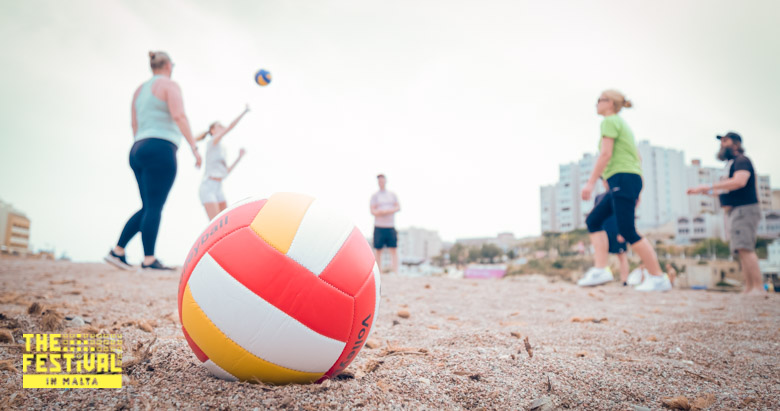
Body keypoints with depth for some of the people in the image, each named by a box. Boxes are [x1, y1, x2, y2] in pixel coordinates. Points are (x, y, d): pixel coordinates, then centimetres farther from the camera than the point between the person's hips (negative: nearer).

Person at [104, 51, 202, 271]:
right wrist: (194, 147, -15)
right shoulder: (169, 85, 0)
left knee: (148, 208, 12)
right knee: (155, 207, -10)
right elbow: (179, 116, -13)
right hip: (160, 150, -8)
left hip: (138, 151, 8)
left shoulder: (140, 89, 24)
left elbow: (134, 124, 23)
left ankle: (117, 251, 7)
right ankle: (149, 259, -11)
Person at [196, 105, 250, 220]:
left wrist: (239, 157, 19)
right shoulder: (213, 142, -3)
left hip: (218, 189, 9)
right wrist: (245, 111, -7)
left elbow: (226, 172, 20)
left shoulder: (221, 148, 21)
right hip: (208, 187, -9)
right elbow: (231, 126, -12)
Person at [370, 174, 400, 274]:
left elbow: (398, 207, 7)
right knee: (378, 250, -1)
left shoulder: (392, 194, 14)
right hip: (379, 226, -2)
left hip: (391, 226, 2)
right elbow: (373, 211, -3)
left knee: (393, 250, -5)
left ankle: (395, 272, -8)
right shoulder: (375, 196, 6)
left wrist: (389, 211, -10)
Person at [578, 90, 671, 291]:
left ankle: (658, 277, -8)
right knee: (593, 220, 7)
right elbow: (637, 158, 23)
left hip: (623, 178, -10)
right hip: (632, 178, 10)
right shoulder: (622, 124, 24)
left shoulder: (610, 121, -4)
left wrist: (590, 183, -15)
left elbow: (605, 154, -14)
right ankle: (600, 269, -1)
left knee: (627, 230, -12)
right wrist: (636, 191, 24)